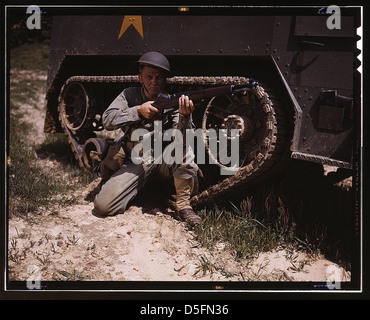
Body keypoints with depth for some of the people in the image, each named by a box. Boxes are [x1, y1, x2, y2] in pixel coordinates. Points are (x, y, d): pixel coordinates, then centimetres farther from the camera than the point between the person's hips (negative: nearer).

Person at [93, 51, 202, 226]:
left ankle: (183, 205, -18)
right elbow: (107, 120, -11)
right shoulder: (130, 95, 0)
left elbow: (182, 137, -19)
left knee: (183, 147, -34)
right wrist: (138, 111, -22)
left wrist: (184, 116, -40)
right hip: (136, 163, 1)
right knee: (103, 205, -17)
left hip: (164, 159, 0)